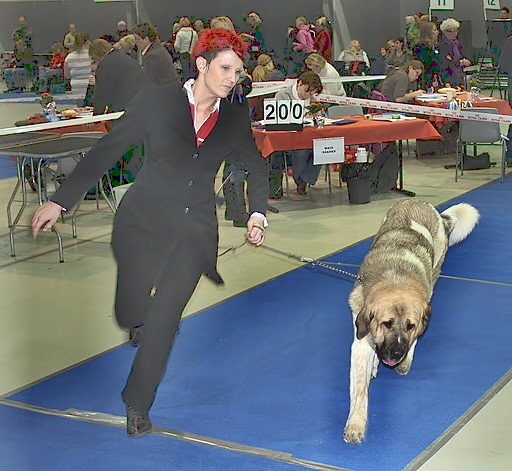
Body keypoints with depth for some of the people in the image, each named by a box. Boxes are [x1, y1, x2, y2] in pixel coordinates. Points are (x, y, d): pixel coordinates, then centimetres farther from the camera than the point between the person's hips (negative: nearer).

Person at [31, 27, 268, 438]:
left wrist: (257, 214, 3)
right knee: (131, 315, 4)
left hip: (195, 231, 1)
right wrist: (61, 201, -10)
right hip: (143, 221, -1)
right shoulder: (156, 101, -8)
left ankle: (138, 404, 17)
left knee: (163, 321, -3)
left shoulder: (235, 119, 1)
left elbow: (257, 167, 17)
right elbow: (107, 150, -7)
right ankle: (145, 322, 44)